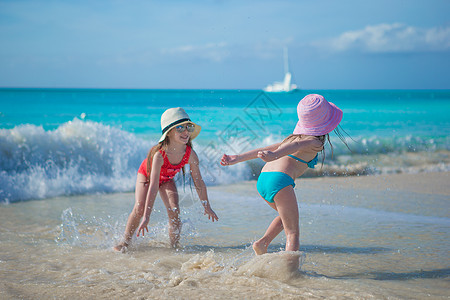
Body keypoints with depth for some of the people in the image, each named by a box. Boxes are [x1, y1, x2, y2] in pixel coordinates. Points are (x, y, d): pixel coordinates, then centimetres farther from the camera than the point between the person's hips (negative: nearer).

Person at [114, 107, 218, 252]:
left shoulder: (190, 155, -31)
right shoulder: (159, 154, -43)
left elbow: (199, 182, -17)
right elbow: (153, 186, -46)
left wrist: (207, 207, -7)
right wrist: (146, 216, -47)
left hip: (166, 179, 3)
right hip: (146, 174, -3)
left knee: (174, 211, -15)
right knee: (139, 208, -17)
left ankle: (174, 246, 1)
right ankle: (126, 241, 5)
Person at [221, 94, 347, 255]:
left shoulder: (294, 137, 25)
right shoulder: (315, 142, 2)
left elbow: (266, 149, 21)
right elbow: (296, 146, -18)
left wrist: (237, 158, 20)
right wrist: (273, 156, -35)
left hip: (263, 178, 8)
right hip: (280, 180, -8)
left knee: (287, 216, 30)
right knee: (293, 232, -2)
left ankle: (263, 242, 15)